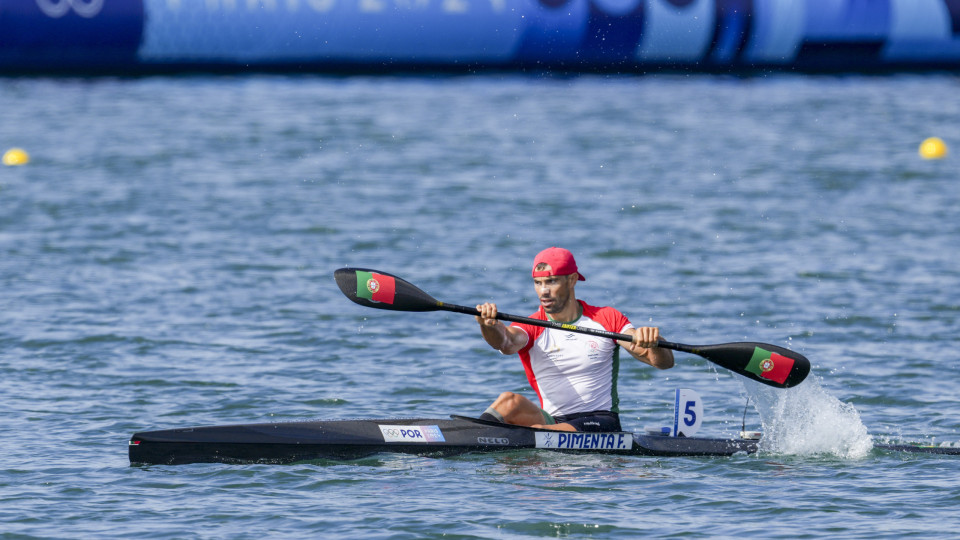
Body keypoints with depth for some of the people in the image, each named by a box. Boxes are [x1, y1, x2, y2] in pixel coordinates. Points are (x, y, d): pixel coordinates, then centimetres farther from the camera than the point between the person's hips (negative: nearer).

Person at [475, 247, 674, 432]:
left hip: (601, 422, -2)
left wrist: (653, 345, -28)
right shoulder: (531, 328, 4)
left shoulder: (607, 319, 3)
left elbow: (665, 362, -3)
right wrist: (489, 325, -46)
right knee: (510, 401, -31)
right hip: (552, 421, 2)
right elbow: (505, 342, -21)